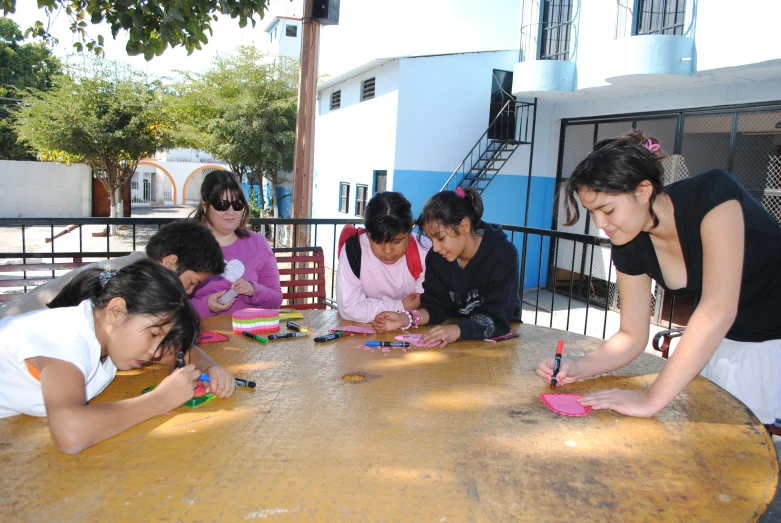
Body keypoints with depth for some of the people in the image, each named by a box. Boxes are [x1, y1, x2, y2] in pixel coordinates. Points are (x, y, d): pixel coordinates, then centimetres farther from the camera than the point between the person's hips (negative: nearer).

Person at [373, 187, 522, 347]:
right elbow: (437, 305, -5)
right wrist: (404, 319, -24)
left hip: (500, 339, -2)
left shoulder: (503, 256, -20)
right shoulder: (436, 255, -7)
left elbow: (496, 319, -26)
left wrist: (456, 331, -43)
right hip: (455, 341, 2)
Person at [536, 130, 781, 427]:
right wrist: (577, 369, -24)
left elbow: (718, 309, -35)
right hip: (722, 344, 4)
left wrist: (651, 401, -36)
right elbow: (632, 336, -5)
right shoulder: (631, 248, -12)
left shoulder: (713, 194, -28)